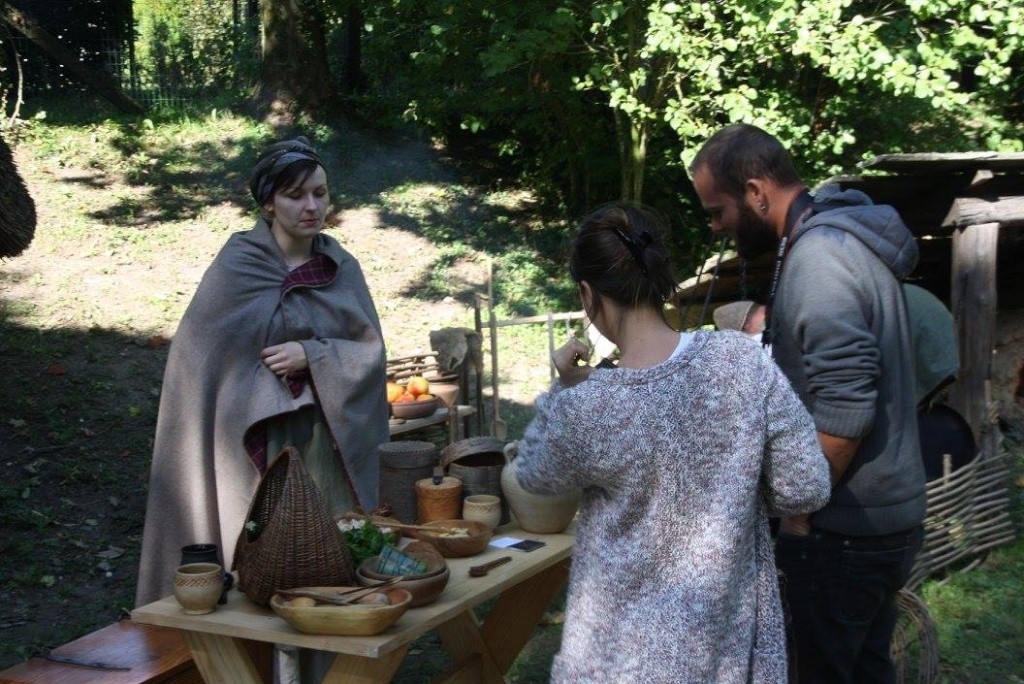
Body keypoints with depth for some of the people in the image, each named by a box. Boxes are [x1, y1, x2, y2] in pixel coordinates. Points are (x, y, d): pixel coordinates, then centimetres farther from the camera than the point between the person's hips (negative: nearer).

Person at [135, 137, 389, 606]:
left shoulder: (342, 268, 8)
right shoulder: (238, 265, -3)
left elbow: (371, 350, 4)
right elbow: (199, 354, -3)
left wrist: (312, 356, -12)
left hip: (331, 440, 4)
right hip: (258, 440, -3)